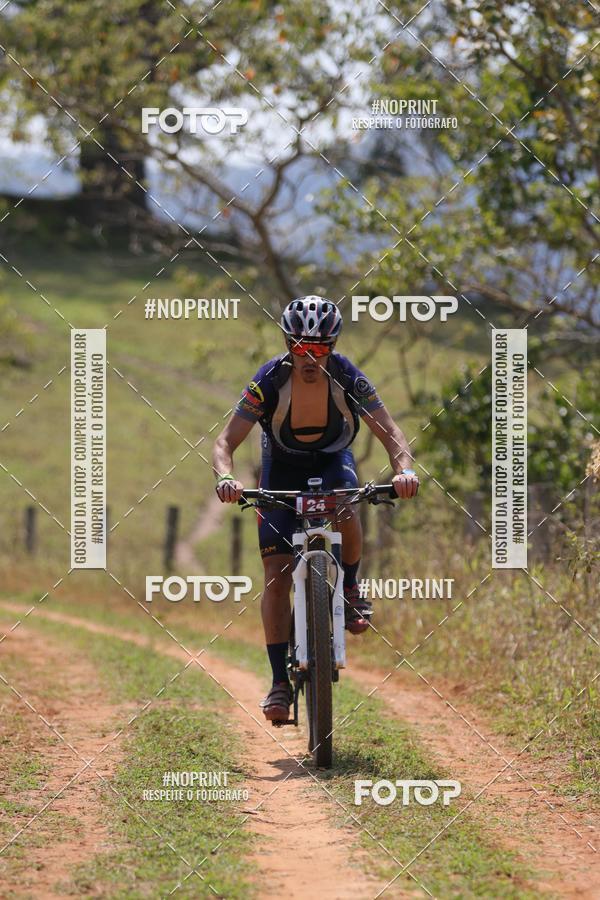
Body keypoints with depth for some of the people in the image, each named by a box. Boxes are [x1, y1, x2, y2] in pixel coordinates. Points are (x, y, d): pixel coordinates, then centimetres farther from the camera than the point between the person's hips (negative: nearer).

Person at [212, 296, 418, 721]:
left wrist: (404, 470, -47)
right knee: (277, 575, -11)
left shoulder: (347, 378, -25)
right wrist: (226, 477, -48)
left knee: (345, 509, -37)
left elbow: (390, 432, -26)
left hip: (332, 460, 0)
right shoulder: (269, 381, -27)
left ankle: (351, 590, -9)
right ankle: (280, 682, -7)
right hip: (282, 467, 0)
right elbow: (226, 441, -27)